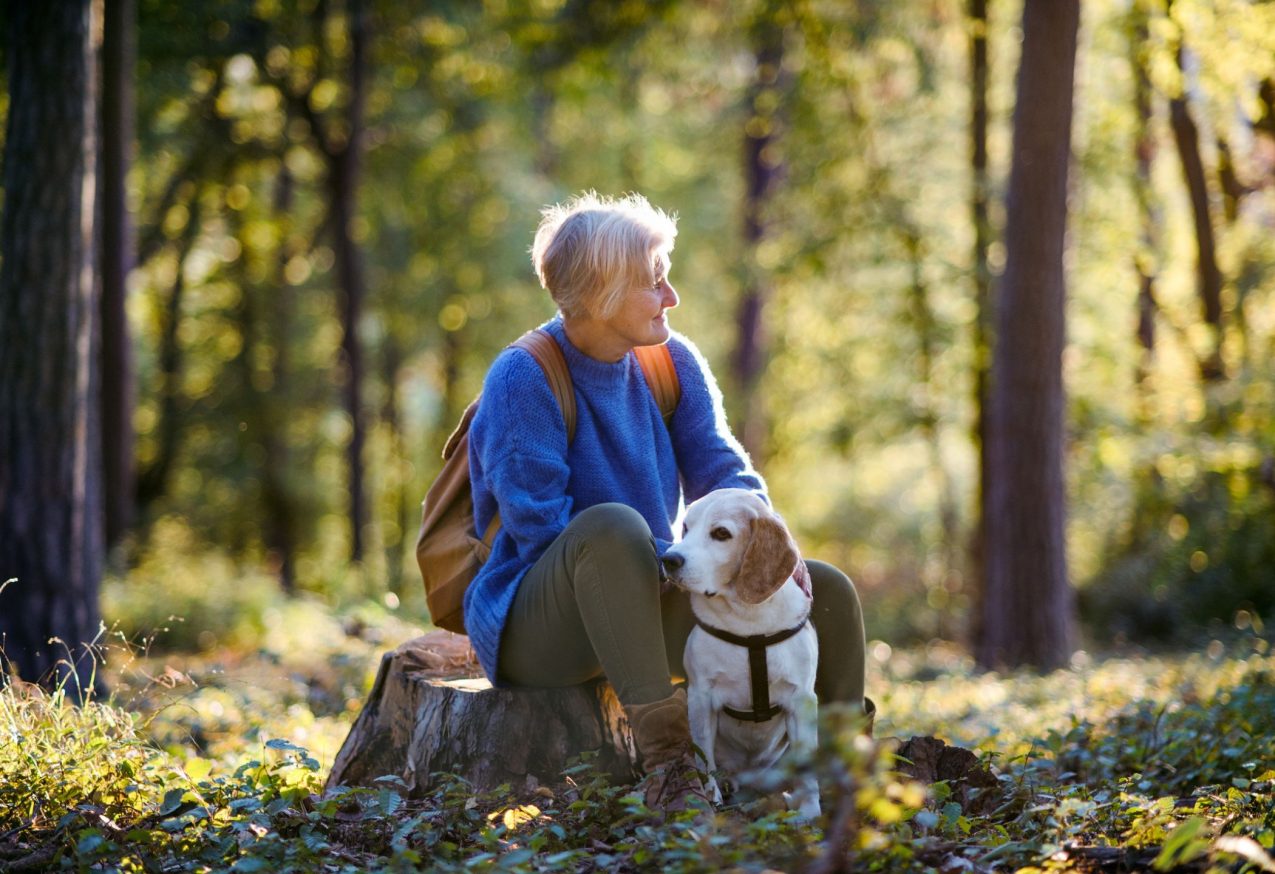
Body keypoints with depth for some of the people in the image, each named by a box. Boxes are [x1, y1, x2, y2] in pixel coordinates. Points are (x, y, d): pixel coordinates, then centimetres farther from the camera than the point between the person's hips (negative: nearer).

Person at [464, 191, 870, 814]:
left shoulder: (672, 362, 4)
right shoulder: (522, 379, -17)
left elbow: (724, 472, 2)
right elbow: (543, 527, -21)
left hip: (644, 607, 7)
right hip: (532, 625, -7)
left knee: (827, 592, -5)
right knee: (612, 526, -39)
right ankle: (664, 761, -38)